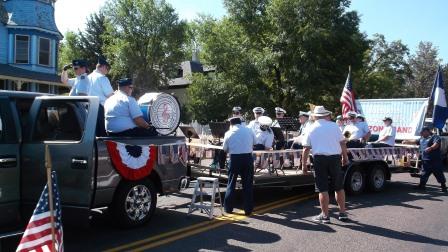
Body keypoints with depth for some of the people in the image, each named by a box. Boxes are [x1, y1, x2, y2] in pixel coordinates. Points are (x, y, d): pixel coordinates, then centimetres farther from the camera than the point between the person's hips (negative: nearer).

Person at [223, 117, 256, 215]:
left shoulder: (229, 133, 0)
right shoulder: (249, 130, 2)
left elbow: (225, 149, 4)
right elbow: (254, 142, 14)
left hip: (235, 158, -1)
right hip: (247, 157, 1)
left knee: (231, 183, 12)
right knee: (248, 184, 8)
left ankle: (228, 208, 18)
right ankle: (248, 209, 11)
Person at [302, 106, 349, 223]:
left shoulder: (311, 129, 3)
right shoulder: (334, 126, 3)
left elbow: (306, 148, 0)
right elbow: (342, 143, 4)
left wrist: (304, 163, 7)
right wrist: (345, 157, 16)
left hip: (319, 158, -1)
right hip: (335, 158, 1)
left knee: (322, 189, 3)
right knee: (339, 187, 13)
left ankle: (325, 216, 7)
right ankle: (343, 213, 21)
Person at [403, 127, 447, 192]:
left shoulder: (435, 137, -8)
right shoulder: (422, 139, 18)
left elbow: (437, 144, -26)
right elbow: (415, 141, 32)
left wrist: (431, 148, -43)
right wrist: (407, 141, 29)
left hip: (435, 160, -8)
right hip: (425, 160, 8)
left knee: (439, 173, 0)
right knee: (424, 173, 11)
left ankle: (443, 186, 11)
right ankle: (422, 185, 19)